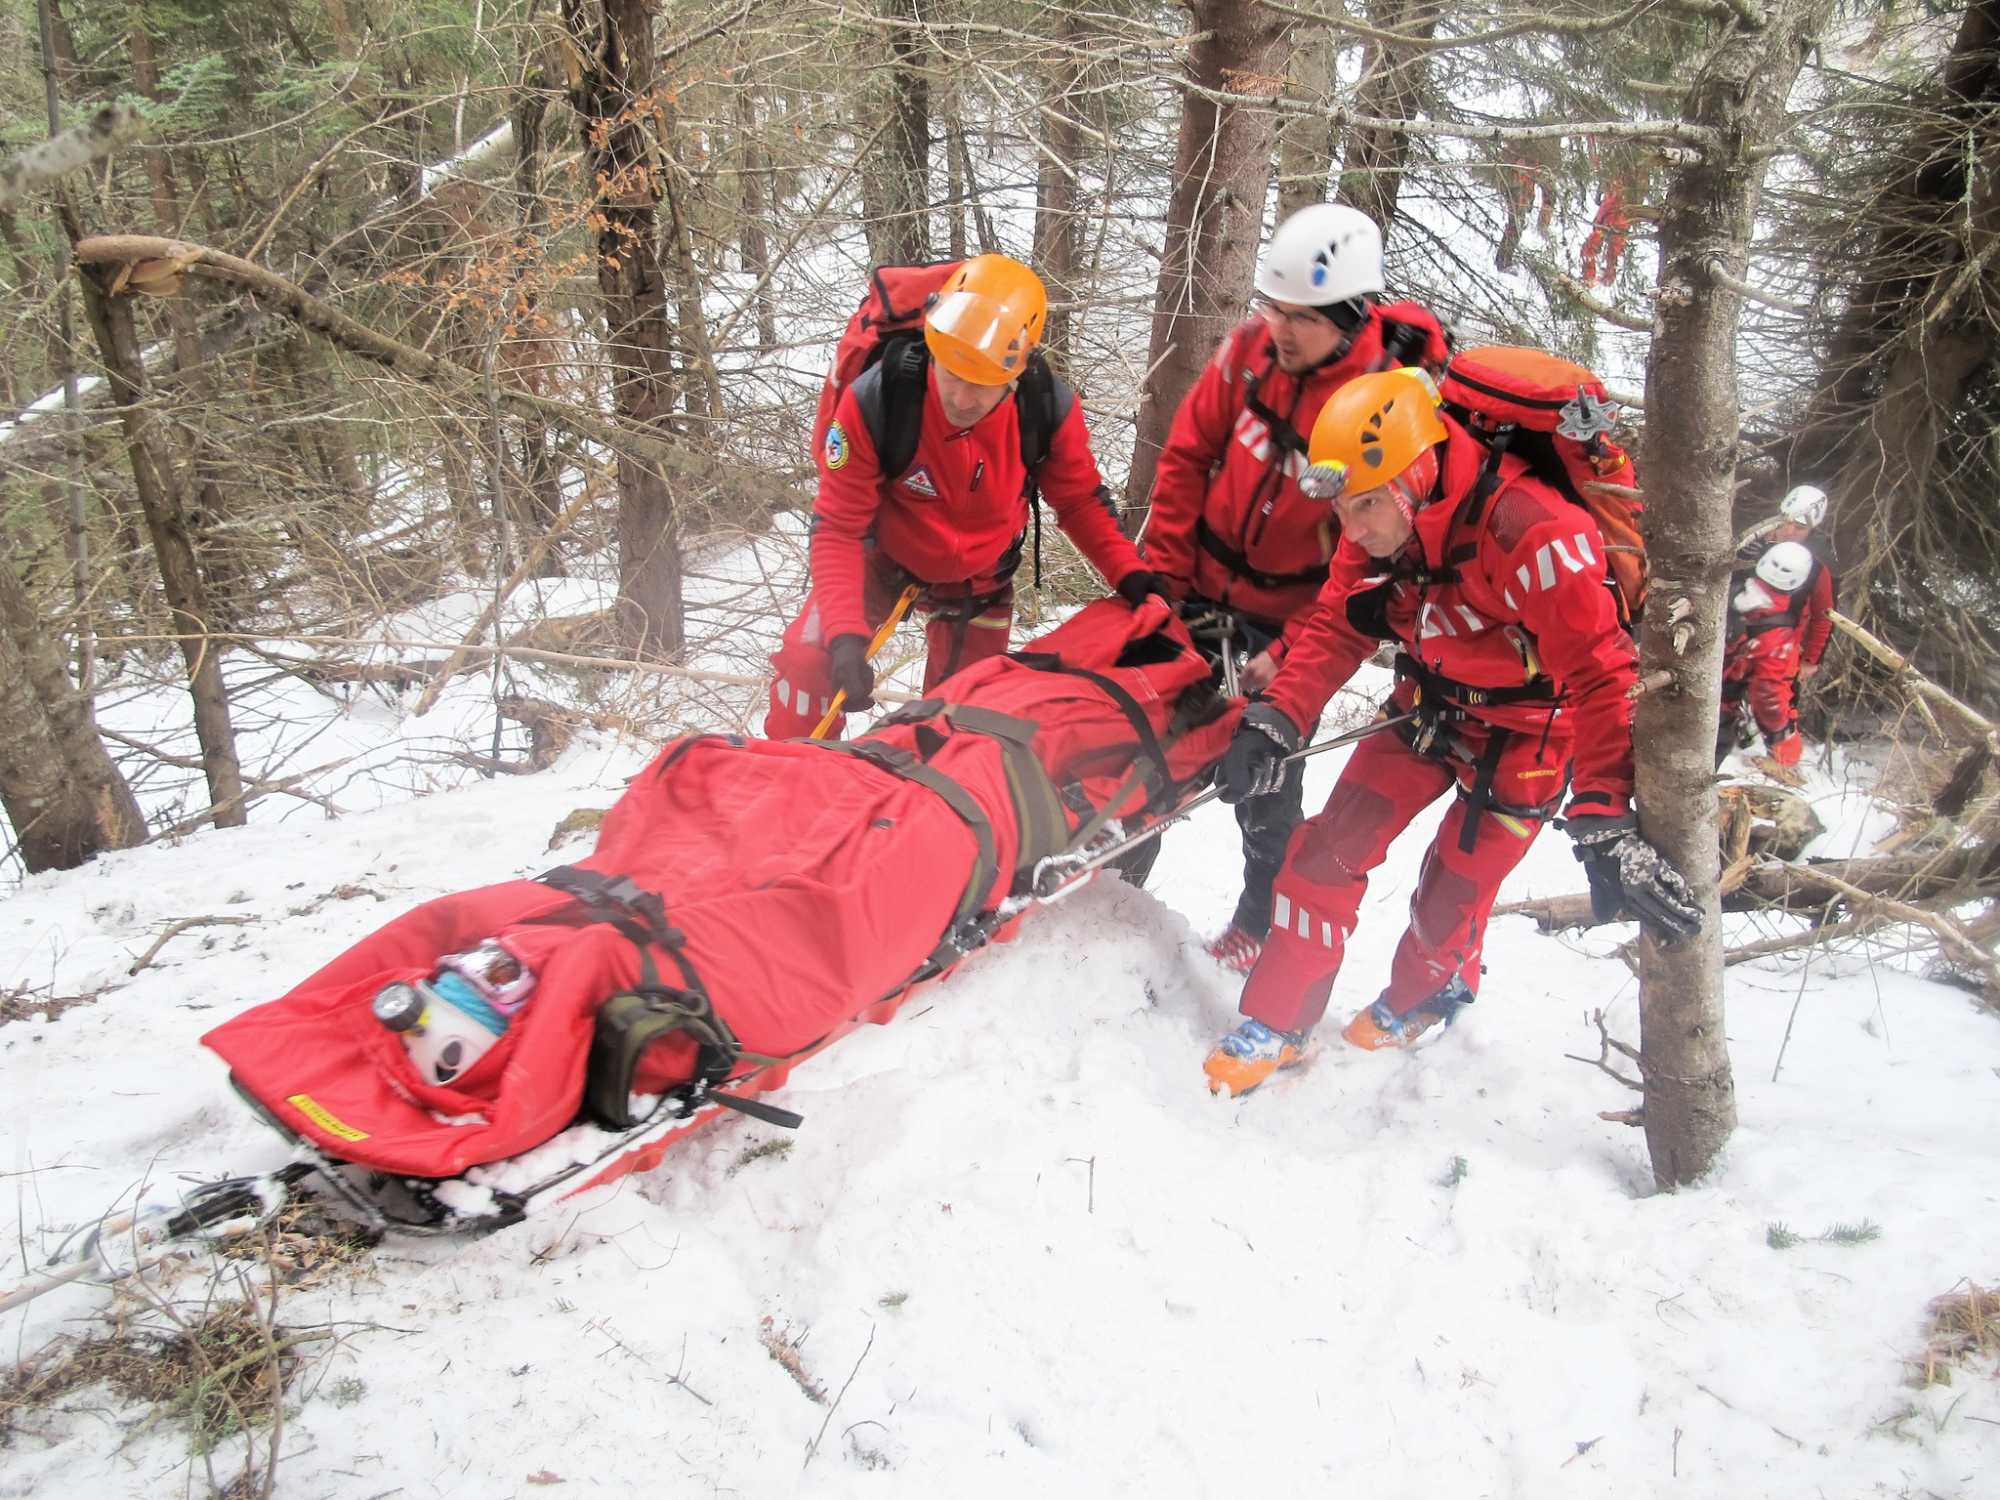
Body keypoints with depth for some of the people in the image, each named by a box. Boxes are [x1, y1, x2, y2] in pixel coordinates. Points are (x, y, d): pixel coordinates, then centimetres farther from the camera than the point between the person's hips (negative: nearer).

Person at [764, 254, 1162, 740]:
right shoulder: (872, 403, -34)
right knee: (807, 659, -18)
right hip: (884, 558, -2)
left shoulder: (1051, 410, -29)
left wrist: (1129, 573, -22)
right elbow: (837, 530, -27)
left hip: (980, 581, 2)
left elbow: (1080, 500, -8)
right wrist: (846, 635, -39)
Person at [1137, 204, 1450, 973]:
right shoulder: (1253, 346, -12)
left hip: (1290, 615, -4)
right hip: (1201, 589, 5)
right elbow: (1188, 454, -1)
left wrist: (1291, 658, -24)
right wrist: (1166, 571, -3)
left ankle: (1263, 919, 28)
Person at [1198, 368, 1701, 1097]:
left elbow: (1599, 673, -36)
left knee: (1450, 896, 0)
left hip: (1526, 727, -5)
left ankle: (1423, 997, 35)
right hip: (1431, 702, 5)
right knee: (1329, 848, -3)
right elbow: (1334, 628, -6)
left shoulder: (1529, 528, -36)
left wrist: (1606, 820, -41)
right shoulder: (1380, 524, -14)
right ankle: (1276, 1023, 12)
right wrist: (1274, 723, -21)